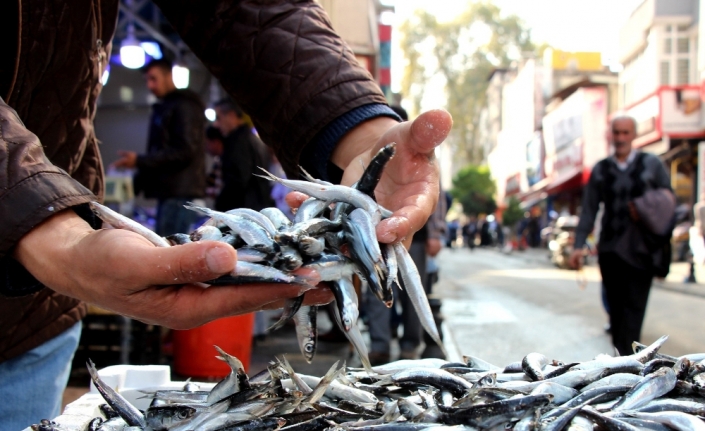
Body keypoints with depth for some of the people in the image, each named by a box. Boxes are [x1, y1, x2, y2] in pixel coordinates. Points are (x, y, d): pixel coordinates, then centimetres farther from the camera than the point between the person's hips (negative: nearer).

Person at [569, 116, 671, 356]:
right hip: (609, 250, 2)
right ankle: (622, 354, 16)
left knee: (634, 306, -6)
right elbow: (589, 210, 7)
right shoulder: (600, 170, 8)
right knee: (616, 305, 5)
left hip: (641, 249, -2)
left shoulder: (652, 164, 5)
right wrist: (579, 245, 0)